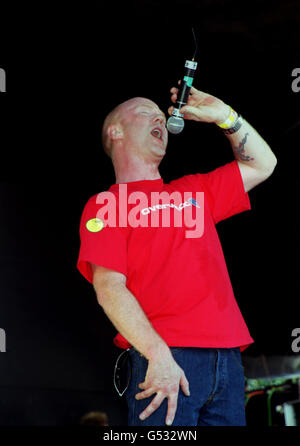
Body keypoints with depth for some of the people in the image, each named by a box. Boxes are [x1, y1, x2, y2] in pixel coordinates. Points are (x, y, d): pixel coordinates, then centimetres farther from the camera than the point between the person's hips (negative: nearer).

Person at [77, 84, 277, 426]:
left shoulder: (194, 191, 26)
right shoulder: (105, 205, 6)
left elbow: (262, 165, 34)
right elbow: (109, 288, -6)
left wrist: (223, 115, 22)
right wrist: (158, 354, -19)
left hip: (227, 359, 5)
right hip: (164, 362, -5)